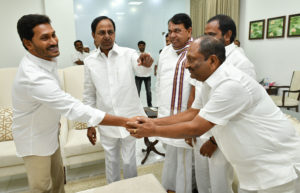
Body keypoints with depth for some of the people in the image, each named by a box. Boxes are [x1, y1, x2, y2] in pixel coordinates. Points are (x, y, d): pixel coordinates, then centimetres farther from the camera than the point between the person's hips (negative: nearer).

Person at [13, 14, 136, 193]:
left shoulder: (47, 59, -6)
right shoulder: (33, 77, -37)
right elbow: (75, 109, -42)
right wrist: (125, 121, -42)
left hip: (49, 132, 8)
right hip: (35, 140, -7)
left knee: (58, 177, 22)